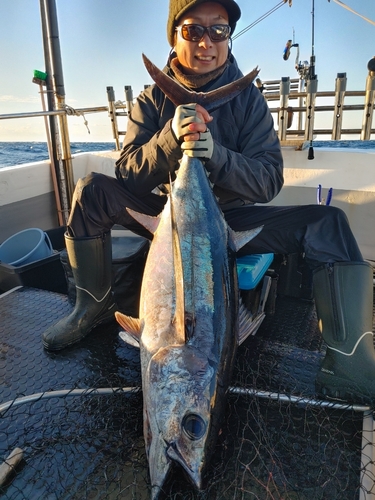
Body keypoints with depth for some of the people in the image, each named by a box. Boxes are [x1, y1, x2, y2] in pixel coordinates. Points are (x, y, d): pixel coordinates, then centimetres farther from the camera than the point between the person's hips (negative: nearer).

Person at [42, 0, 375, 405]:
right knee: (91, 191, -18)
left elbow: (269, 181, -13)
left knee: (328, 223, -21)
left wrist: (217, 156, -32)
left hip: (230, 218, 0)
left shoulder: (248, 98, -4)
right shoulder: (153, 98, -1)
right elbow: (128, 172, -10)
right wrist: (169, 139, -29)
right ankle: (93, 306, -2)